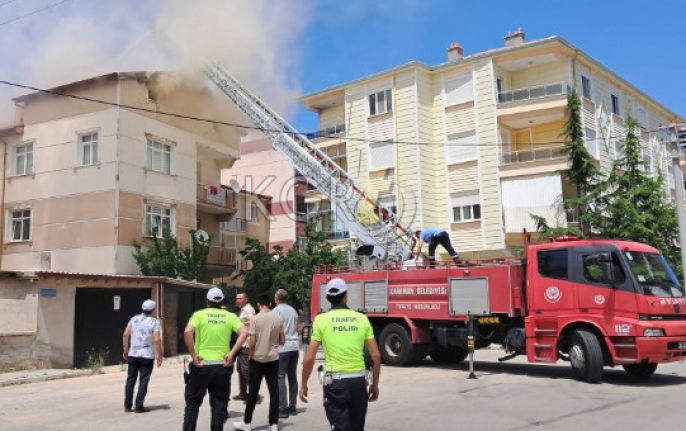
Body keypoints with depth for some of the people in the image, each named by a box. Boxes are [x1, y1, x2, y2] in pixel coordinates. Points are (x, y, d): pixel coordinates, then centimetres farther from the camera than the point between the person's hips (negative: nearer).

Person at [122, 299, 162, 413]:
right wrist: (160, 355, -7)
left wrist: (126, 350, 10)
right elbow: (157, 340, -14)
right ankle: (139, 406, 5)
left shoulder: (134, 319, 5)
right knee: (143, 381, 4)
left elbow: (126, 334, 2)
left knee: (131, 379, 12)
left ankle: (127, 406, 16)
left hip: (133, 354, 4)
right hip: (147, 355, -4)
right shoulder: (154, 322, -7)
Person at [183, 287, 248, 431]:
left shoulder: (199, 314, -1)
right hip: (222, 365, 1)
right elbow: (244, 333, -7)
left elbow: (187, 332, -18)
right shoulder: (230, 316, 5)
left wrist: (193, 355, -12)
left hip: (201, 365, -1)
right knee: (219, 405, 10)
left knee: (192, 403, 12)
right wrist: (232, 353, -6)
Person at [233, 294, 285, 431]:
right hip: (273, 359, 2)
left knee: (253, 392, 7)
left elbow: (252, 343, -12)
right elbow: (282, 341, 5)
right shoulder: (278, 318, -1)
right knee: (274, 391, 5)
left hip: (258, 359, -2)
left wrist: (250, 355, 4)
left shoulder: (255, 319, -10)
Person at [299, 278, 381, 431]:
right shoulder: (362, 318, 3)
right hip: (359, 380, 3)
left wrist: (303, 384, 7)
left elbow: (309, 358, -6)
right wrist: (375, 384, 13)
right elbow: (376, 356, 2)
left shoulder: (322, 320, -4)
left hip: (335, 381, -3)